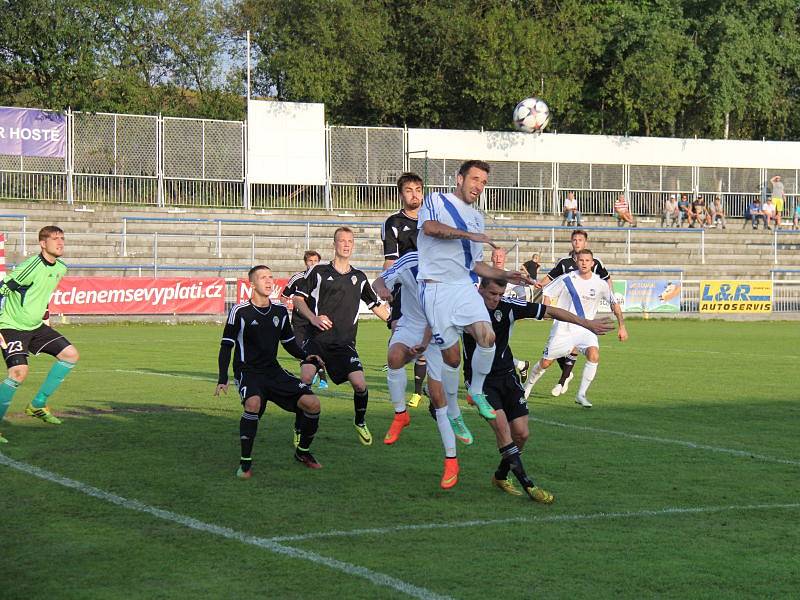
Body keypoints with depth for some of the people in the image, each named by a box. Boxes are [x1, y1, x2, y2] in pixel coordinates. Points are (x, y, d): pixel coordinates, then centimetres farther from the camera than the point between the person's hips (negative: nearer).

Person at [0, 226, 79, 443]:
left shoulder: (60, 268, 3)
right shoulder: (31, 267, -23)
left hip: (35, 326, 9)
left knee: (71, 355, 2)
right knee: (19, 371, -24)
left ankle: (37, 405, 11)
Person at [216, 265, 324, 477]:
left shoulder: (280, 311, 6)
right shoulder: (240, 311, -9)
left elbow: (289, 343, 19)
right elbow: (226, 346, -6)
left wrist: (306, 357, 0)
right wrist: (222, 379, -15)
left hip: (275, 372, 5)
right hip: (249, 372, -5)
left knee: (312, 403, -9)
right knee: (253, 403, -36)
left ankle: (302, 452, 16)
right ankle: (245, 463, -23)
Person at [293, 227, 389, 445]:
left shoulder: (359, 277, 15)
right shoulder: (319, 272, 5)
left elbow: (376, 306, 25)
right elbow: (298, 298, 6)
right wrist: (314, 318, -8)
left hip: (344, 344, 2)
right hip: (317, 339, -2)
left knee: (359, 384, -12)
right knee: (306, 378, -21)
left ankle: (360, 423, 17)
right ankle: (299, 429, -2)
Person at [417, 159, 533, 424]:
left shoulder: (477, 218, 24)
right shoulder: (436, 201, 4)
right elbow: (430, 227, -19)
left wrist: (505, 275, 13)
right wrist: (469, 235, -17)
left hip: (465, 287, 5)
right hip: (436, 287, -5)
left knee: (487, 335, -20)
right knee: (452, 355, -5)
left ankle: (476, 391, 1)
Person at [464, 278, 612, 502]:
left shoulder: (508, 306, -9)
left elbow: (551, 311, -6)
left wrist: (587, 323, -8)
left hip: (507, 376, 3)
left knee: (521, 433, -2)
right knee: (501, 425, -22)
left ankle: (501, 476, 24)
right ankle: (527, 485, -20)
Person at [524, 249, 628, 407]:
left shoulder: (600, 284, -4)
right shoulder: (567, 279, -7)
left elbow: (614, 304, 7)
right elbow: (547, 293, 4)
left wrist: (621, 326, 3)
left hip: (585, 329, 1)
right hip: (563, 328, -1)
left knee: (594, 355, -27)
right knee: (545, 362, 2)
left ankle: (581, 395, -16)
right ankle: (528, 386, 31)